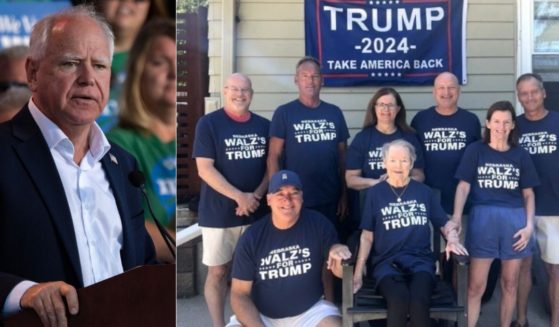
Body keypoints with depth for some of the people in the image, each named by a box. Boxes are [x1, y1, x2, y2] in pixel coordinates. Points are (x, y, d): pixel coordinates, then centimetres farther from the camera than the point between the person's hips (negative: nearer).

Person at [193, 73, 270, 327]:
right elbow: (205, 169, -12)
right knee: (218, 271, 4)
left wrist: (256, 196, -9)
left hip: (256, 211, 4)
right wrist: (239, 197, -18)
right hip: (218, 213, -3)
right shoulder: (208, 123, -5)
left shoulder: (264, 126, 7)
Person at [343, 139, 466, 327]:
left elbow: (445, 223, 18)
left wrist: (452, 240, -5)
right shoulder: (375, 193, 9)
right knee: (399, 299, -33)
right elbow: (367, 236, 7)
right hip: (385, 261, -1)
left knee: (419, 301, -32)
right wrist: (358, 273, -2)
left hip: (420, 259, 1)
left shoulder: (424, 192, 13)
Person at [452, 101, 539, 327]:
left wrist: (529, 224, -1)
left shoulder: (521, 155, 11)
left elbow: (528, 193, 11)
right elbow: (463, 186, 0)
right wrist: (456, 218, -11)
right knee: (476, 285, -2)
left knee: (510, 284, 10)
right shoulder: (475, 150, 6)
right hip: (483, 218, -2)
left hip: (514, 220, 2)